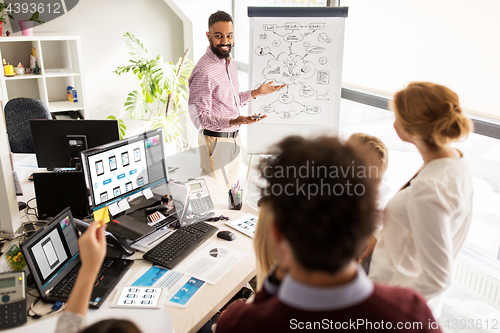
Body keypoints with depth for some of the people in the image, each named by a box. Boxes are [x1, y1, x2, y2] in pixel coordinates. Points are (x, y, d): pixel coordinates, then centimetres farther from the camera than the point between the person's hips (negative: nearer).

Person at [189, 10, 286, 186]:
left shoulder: (230, 63, 7)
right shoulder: (203, 71, -23)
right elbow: (199, 118, -24)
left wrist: (257, 92, 10)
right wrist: (233, 122, -36)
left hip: (234, 138, 8)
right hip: (215, 141, -8)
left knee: (232, 188, 21)